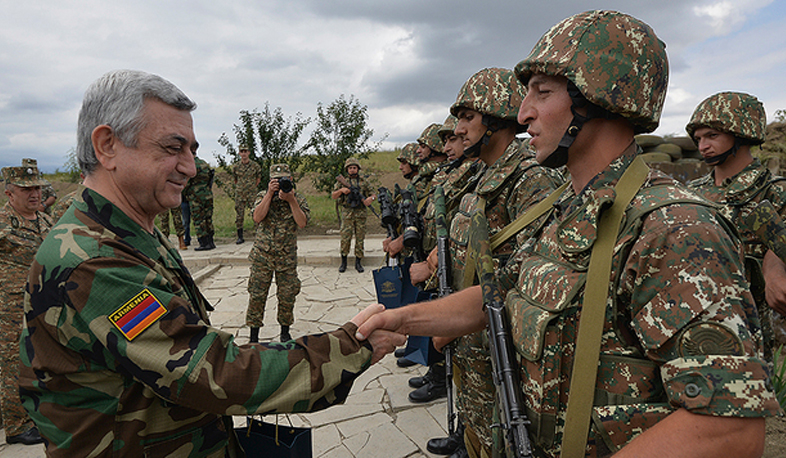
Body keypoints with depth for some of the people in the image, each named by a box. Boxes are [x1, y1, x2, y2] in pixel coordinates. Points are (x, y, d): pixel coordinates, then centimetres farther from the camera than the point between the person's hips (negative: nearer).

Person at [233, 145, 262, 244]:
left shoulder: (255, 166, 0)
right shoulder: (236, 167, 5)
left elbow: (259, 177, 12)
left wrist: (253, 187, 9)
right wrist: (239, 188, 13)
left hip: (252, 194, -2)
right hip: (239, 194, 2)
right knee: (239, 215, 3)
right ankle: (240, 237, 11)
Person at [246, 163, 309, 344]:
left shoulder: (299, 200, 2)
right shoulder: (263, 196, 3)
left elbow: (302, 223, -14)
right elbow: (257, 218, -15)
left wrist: (291, 200, -19)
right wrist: (270, 193, -17)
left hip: (287, 258, 0)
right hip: (262, 256, 0)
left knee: (287, 297, 6)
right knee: (256, 295, 1)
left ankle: (285, 332, 27)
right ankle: (254, 336, 15)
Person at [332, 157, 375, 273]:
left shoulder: (363, 181, 11)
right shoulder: (342, 181, 8)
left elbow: (373, 194, 10)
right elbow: (333, 196, 8)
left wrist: (370, 198, -14)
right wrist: (341, 190, -11)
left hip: (361, 214, 1)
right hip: (347, 214, -1)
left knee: (360, 238, 3)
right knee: (345, 238, -5)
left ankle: (358, 262, 12)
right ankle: (343, 262, 8)